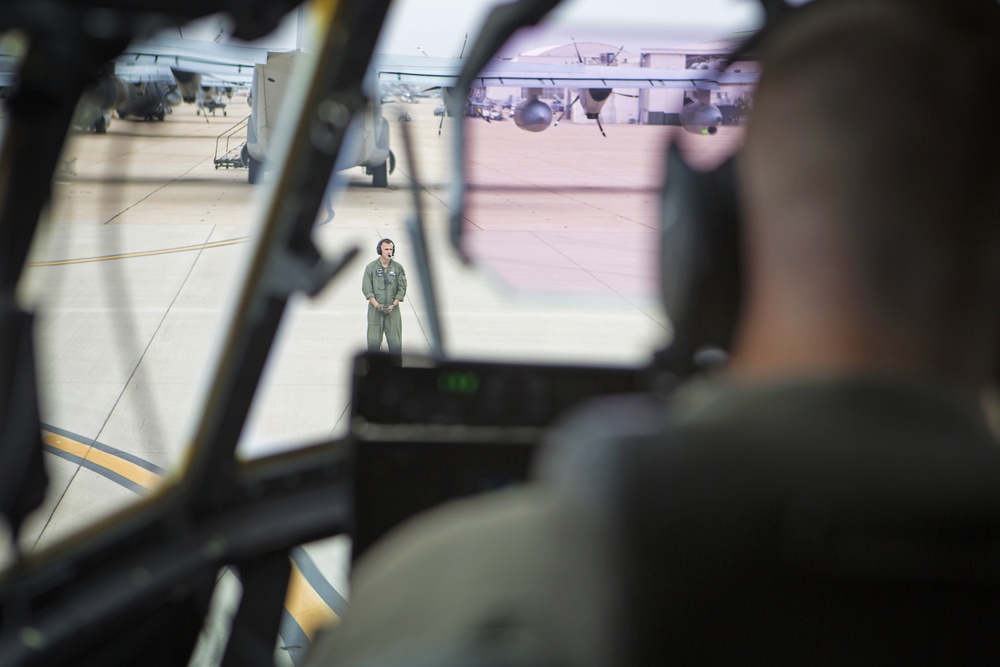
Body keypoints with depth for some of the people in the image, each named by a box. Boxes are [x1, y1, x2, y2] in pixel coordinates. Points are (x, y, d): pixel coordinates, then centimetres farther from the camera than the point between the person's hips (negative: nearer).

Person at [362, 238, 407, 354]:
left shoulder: (398, 268, 5)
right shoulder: (371, 267, 3)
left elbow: (402, 289, 2)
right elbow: (366, 289, -2)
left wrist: (393, 305, -10)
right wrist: (377, 305, -13)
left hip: (393, 310, 1)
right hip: (375, 310, -1)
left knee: (395, 343, -1)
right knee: (373, 342, -3)